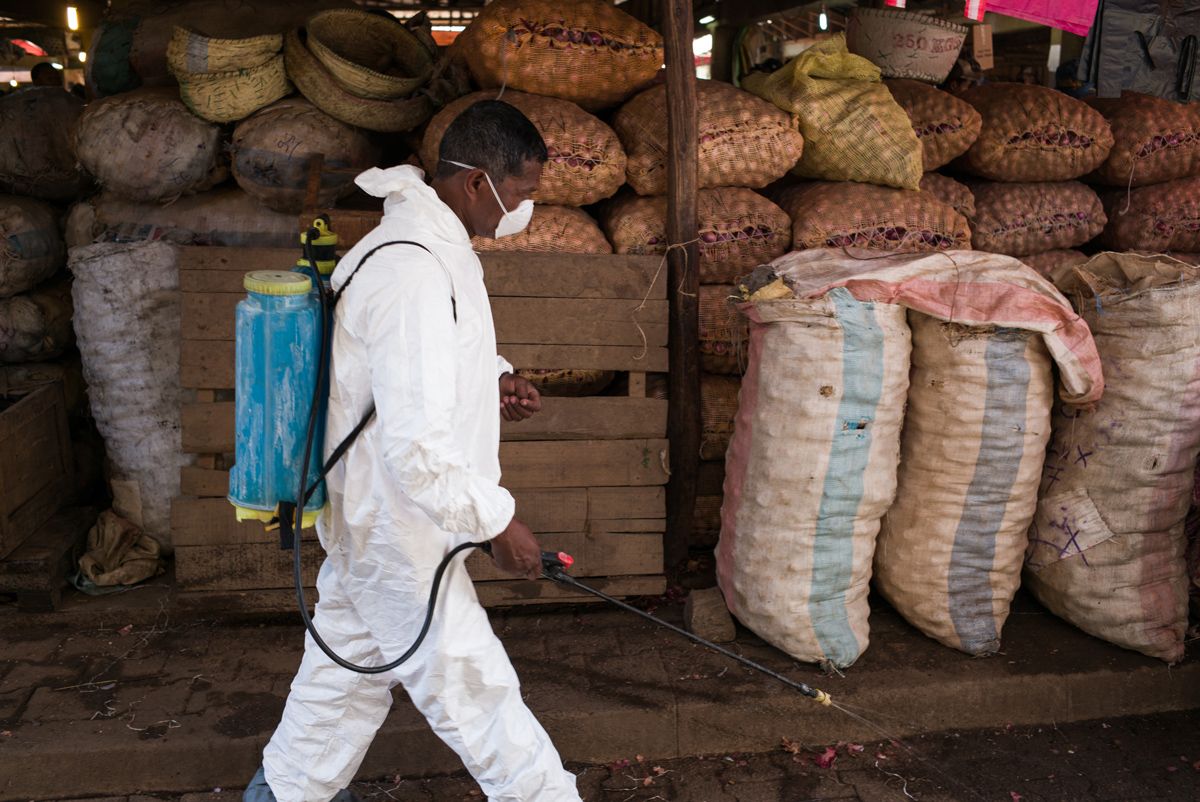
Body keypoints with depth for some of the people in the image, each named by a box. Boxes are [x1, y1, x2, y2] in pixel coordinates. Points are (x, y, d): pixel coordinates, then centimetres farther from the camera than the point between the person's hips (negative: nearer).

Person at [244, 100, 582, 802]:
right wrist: (497, 522, -21)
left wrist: (492, 379, 4)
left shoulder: (431, 241, 5)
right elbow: (417, 445, -32)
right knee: (471, 682, 5)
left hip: (364, 509, 10)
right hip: (398, 527, -10)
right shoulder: (415, 273, -29)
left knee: (352, 656, 25)